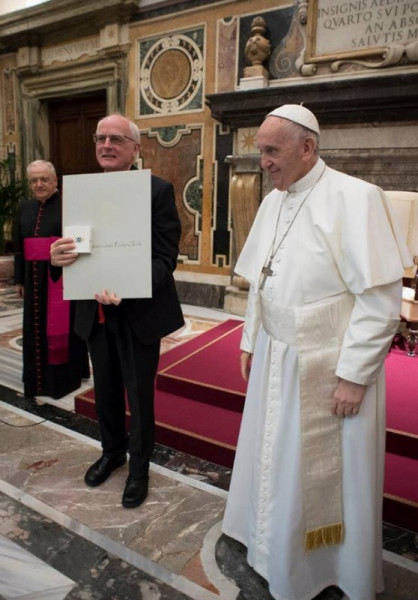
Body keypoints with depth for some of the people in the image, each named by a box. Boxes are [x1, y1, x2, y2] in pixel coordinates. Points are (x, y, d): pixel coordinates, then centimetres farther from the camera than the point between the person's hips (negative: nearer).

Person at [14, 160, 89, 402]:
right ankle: (39, 377, 27)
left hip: (62, 277, -6)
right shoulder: (25, 208, 12)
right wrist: (19, 279, 12)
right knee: (36, 326, 12)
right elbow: (19, 246, 15)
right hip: (35, 278, 6)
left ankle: (66, 375, 17)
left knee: (62, 325, 3)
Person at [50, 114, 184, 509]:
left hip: (139, 313, -5)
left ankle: (139, 466, 34)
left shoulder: (158, 190, -10)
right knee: (105, 391, 21)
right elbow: (73, 249, 5)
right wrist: (59, 256, -19)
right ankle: (112, 450, 46)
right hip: (95, 312, 5)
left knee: (139, 394, 11)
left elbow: (166, 256, -16)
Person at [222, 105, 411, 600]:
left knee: (328, 475, 11)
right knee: (275, 460, 20)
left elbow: (381, 298, -17)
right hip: (274, 360, 7)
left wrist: (353, 374, -16)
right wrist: (250, 343, 13)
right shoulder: (271, 202, 7)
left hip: (328, 368, -6)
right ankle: (277, 547, 46)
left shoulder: (355, 198, -16)